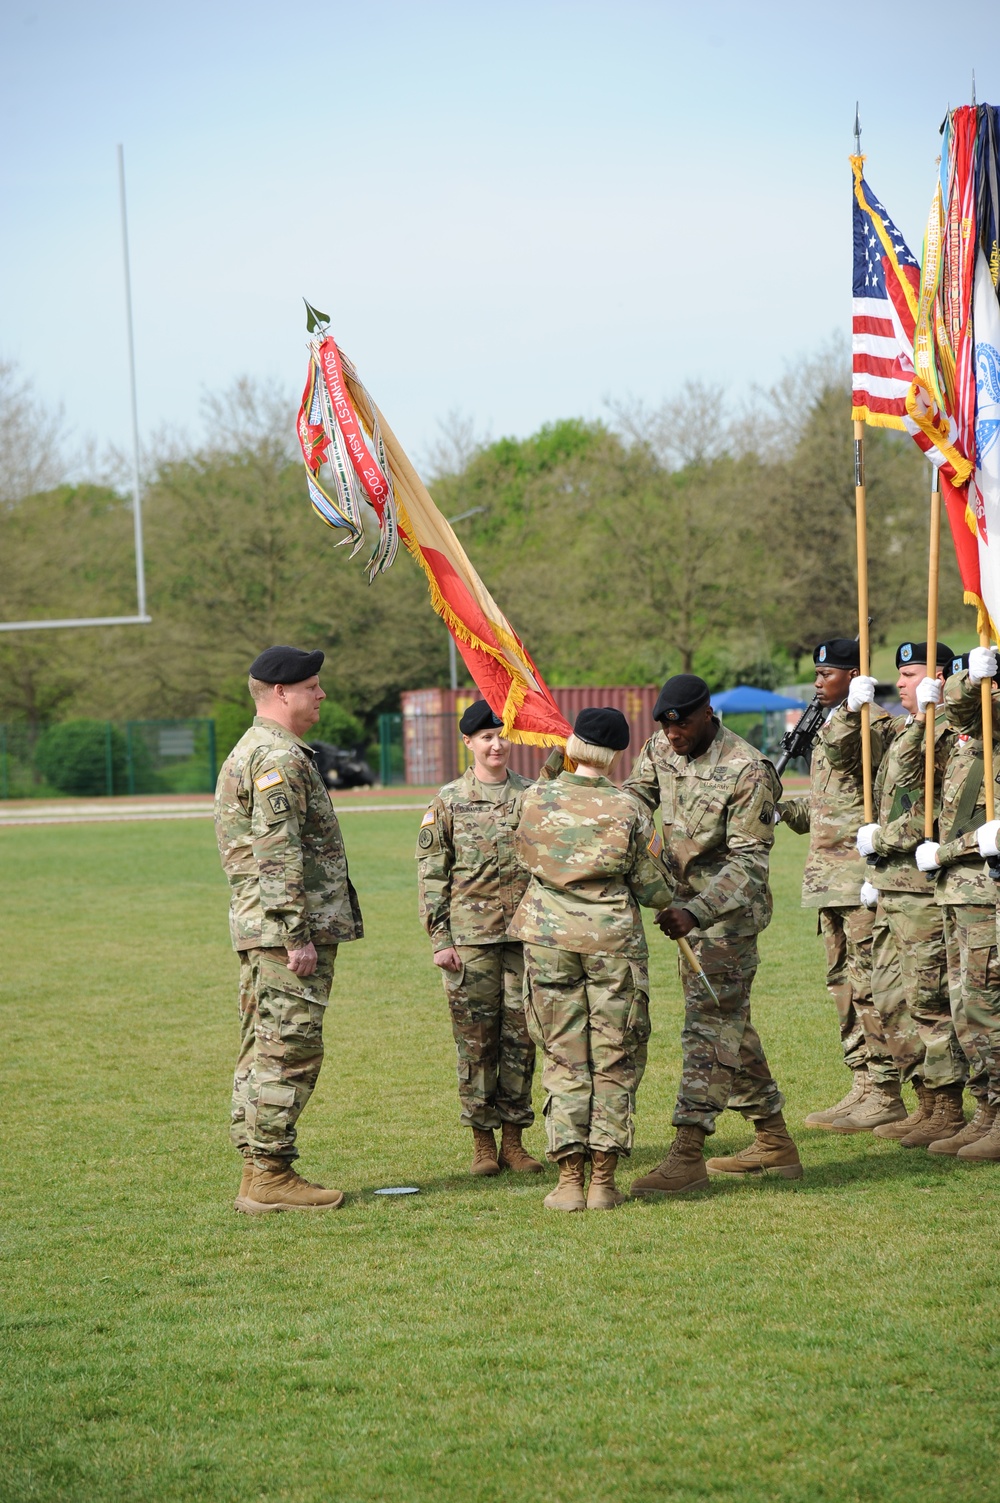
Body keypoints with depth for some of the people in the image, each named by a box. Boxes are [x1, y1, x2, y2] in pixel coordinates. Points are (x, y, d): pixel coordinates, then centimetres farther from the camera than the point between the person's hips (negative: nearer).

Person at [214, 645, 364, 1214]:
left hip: (261, 931, 11)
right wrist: (297, 935, -22)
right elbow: (277, 856, -21)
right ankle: (270, 1176, -7)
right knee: (289, 1050, -8)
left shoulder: (250, 752, 19)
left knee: (265, 1050, 12)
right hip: (285, 927, -11)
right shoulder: (279, 758, -14)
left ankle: (260, 1169, 16)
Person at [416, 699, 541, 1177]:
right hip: (470, 936, -2)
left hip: (525, 934, 2)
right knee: (476, 1039, 1)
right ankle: (483, 1142, 9)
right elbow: (431, 874, 1)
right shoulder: (449, 802, 2)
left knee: (520, 1036, 4)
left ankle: (513, 1139, 13)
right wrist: (440, 939, -5)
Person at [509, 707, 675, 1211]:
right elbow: (655, 891, -1)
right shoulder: (627, 810, -5)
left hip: (549, 938, 2)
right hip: (614, 940, -1)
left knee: (563, 1057, 7)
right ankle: (603, 1180, 5)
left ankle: (569, 1180, 2)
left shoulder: (534, 800, -2)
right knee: (615, 1060, 7)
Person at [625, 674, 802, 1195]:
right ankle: (773, 1142, 24)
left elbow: (748, 860, -21)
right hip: (689, 903, 8)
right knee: (731, 1025, 14)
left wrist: (695, 912, -31)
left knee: (709, 1025, -12)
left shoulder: (748, 772, -19)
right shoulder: (661, 751, 3)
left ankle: (688, 1154, -15)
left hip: (729, 911, -8)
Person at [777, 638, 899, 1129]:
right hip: (829, 874, 10)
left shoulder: (875, 722, -8)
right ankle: (862, 1085, 17)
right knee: (843, 982, 12)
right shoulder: (828, 725, 20)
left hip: (860, 867, -10)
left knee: (868, 982, -9)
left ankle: (884, 1093, -6)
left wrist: (852, 711, -40)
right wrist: (783, 810, 14)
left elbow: (842, 755, -28)